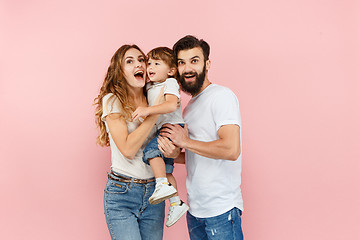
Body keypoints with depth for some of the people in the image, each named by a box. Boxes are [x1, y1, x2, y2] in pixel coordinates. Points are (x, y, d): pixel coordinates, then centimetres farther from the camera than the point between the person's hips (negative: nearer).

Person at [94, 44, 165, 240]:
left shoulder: (153, 100, 7)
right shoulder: (112, 101, -7)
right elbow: (128, 149, -19)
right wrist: (156, 110, -17)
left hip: (153, 193, 5)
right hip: (121, 195, -4)